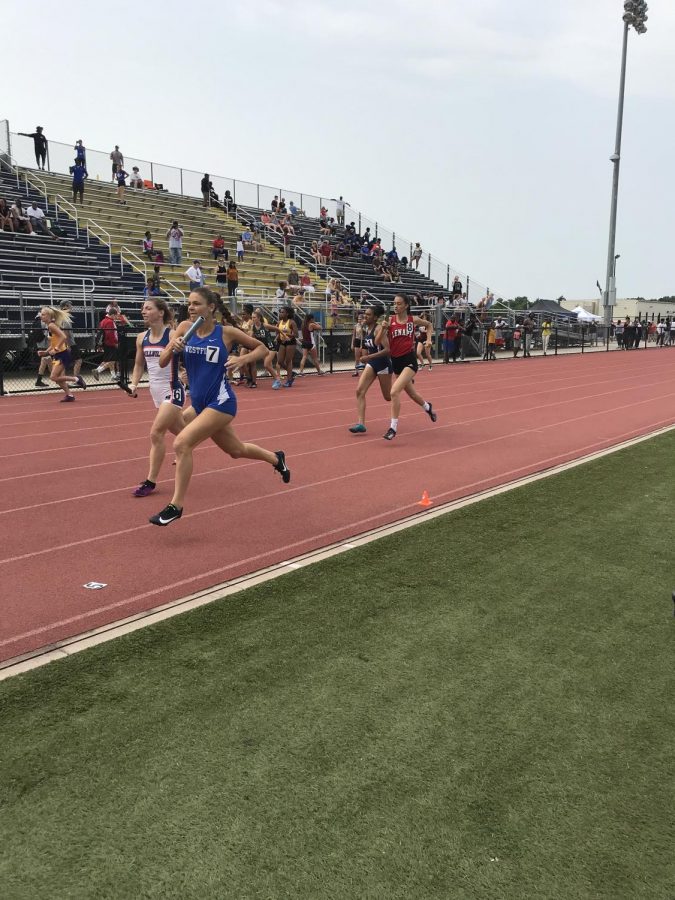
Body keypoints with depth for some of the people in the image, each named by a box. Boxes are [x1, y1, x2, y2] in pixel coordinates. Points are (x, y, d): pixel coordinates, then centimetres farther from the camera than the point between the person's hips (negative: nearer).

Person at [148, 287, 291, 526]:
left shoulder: (226, 332, -10)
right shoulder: (185, 328, 0)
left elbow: (262, 349, 2)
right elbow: (162, 362, -1)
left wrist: (241, 360, -15)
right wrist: (173, 347, -21)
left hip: (220, 402, -6)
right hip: (199, 402, 6)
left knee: (181, 444, -20)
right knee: (236, 450, 23)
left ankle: (176, 506, -8)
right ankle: (276, 458, 50)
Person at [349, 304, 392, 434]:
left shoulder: (379, 328, -19)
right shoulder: (366, 328, 4)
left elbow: (387, 349, -26)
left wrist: (369, 357, -28)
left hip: (383, 364, -7)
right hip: (371, 364, 7)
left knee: (388, 397, 8)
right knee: (360, 391, -11)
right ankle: (361, 423, -13)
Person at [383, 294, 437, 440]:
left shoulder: (413, 319, -1)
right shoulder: (390, 321, -2)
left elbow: (429, 325, 19)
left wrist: (428, 339, 6)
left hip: (409, 360, -3)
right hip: (396, 361, 4)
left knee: (394, 391, -22)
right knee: (411, 393, 20)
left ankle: (393, 427, -14)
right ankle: (427, 407, 53)